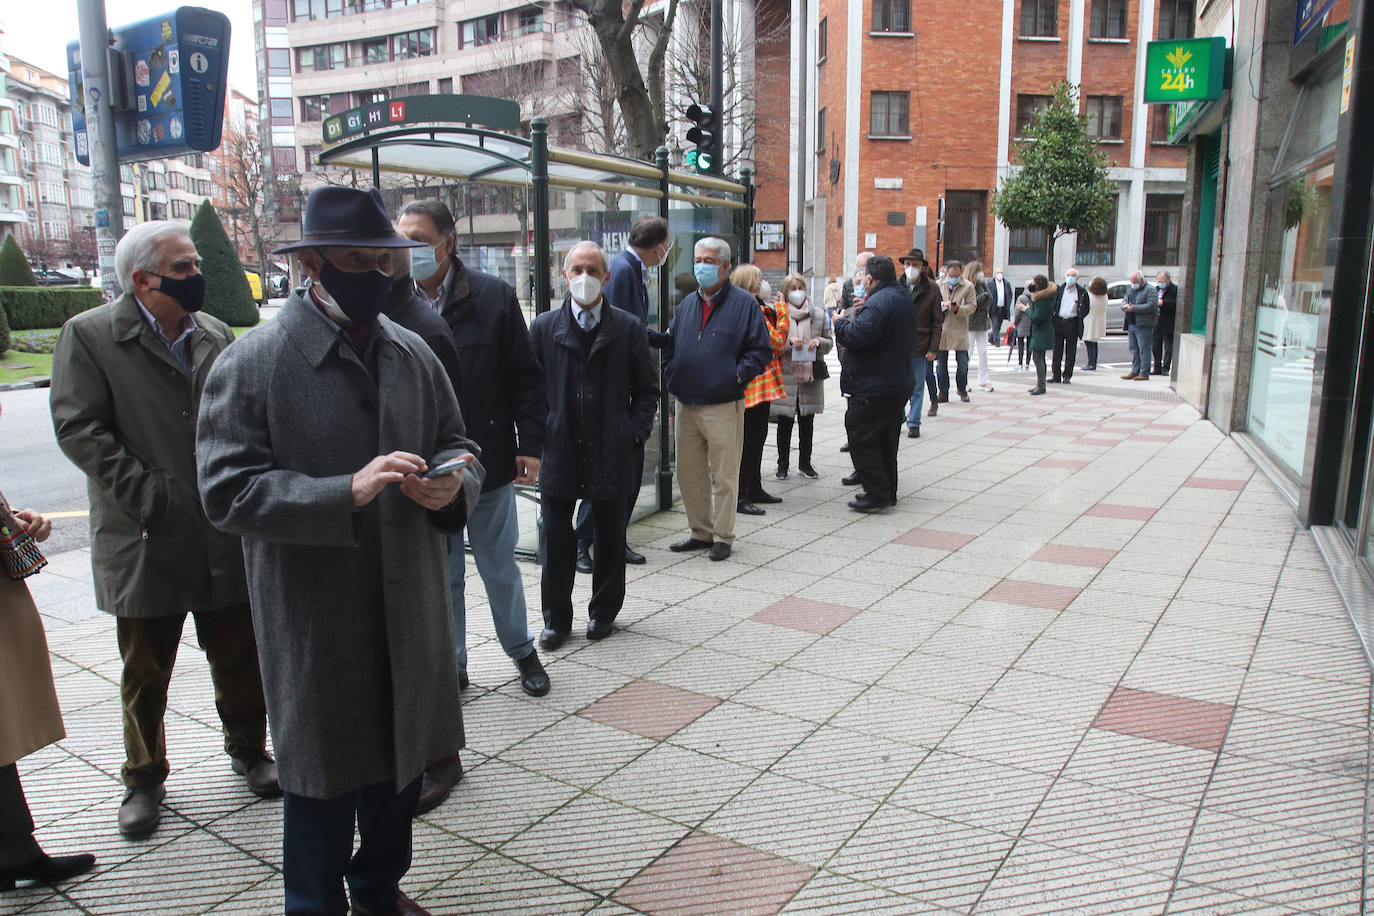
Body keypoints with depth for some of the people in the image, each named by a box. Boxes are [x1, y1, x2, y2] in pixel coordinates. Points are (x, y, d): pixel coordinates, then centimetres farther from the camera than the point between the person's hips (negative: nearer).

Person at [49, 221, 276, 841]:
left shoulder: (216, 336, 7)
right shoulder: (89, 336, -5)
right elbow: (78, 428, -12)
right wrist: (146, 494, -17)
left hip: (227, 536, 3)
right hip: (146, 543, -3)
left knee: (239, 657, 14)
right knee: (145, 673, 13)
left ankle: (248, 749, 36)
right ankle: (143, 779, 32)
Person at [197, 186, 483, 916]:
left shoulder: (412, 352, 6)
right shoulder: (252, 364, -10)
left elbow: (457, 447, 13)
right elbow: (227, 492, -15)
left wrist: (451, 483, -11)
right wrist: (349, 492, -27)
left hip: (409, 608, 5)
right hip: (316, 619, -5)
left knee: (400, 759, 20)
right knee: (324, 778, 10)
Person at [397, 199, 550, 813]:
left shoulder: (493, 297, -5)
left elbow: (525, 378, -1)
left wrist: (529, 446, -5)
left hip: (488, 465, 0)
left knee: (499, 569, 15)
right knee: (440, 579, 12)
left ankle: (520, 650, 38)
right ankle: (450, 667, 30)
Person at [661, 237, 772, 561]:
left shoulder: (744, 303, -2)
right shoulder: (688, 303, 15)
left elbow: (761, 350, -4)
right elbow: (670, 343, 22)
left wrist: (735, 376, -13)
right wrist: (670, 373, 7)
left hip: (723, 406, -6)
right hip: (686, 405, 6)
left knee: (724, 475, 2)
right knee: (688, 473, 11)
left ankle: (723, 536, 13)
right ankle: (701, 532, 25)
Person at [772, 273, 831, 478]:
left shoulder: (818, 314, 8)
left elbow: (830, 342, 12)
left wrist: (819, 342, -9)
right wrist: (789, 341, -19)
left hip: (810, 376, 2)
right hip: (786, 377, -2)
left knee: (807, 423, 10)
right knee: (785, 423, 5)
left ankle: (805, 463, 22)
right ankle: (782, 465, 16)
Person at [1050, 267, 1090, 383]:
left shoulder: (1082, 292, 2)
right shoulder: (1059, 290, 7)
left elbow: (1086, 309, 8)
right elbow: (1053, 306, 12)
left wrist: (1078, 319, -2)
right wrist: (1053, 317, 0)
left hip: (1072, 323, -2)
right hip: (1059, 322, 2)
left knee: (1070, 351, 2)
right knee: (1057, 350, 3)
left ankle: (1067, 376, 10)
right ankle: (1056, 375, 8)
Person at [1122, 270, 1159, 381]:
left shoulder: (1150, 289, -7)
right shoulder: (1130, 289, 18)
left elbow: (1152, 305, -17)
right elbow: (1124, 301, 19)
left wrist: (1134, 308, -20)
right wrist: (1125, 306, -6)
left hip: (1143, 326, -8)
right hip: (1131, 325, 8)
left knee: (1143, 350, -6)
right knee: (1134, 349, 11)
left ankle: (1144, 373, -3)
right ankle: (1135, 372, 17)